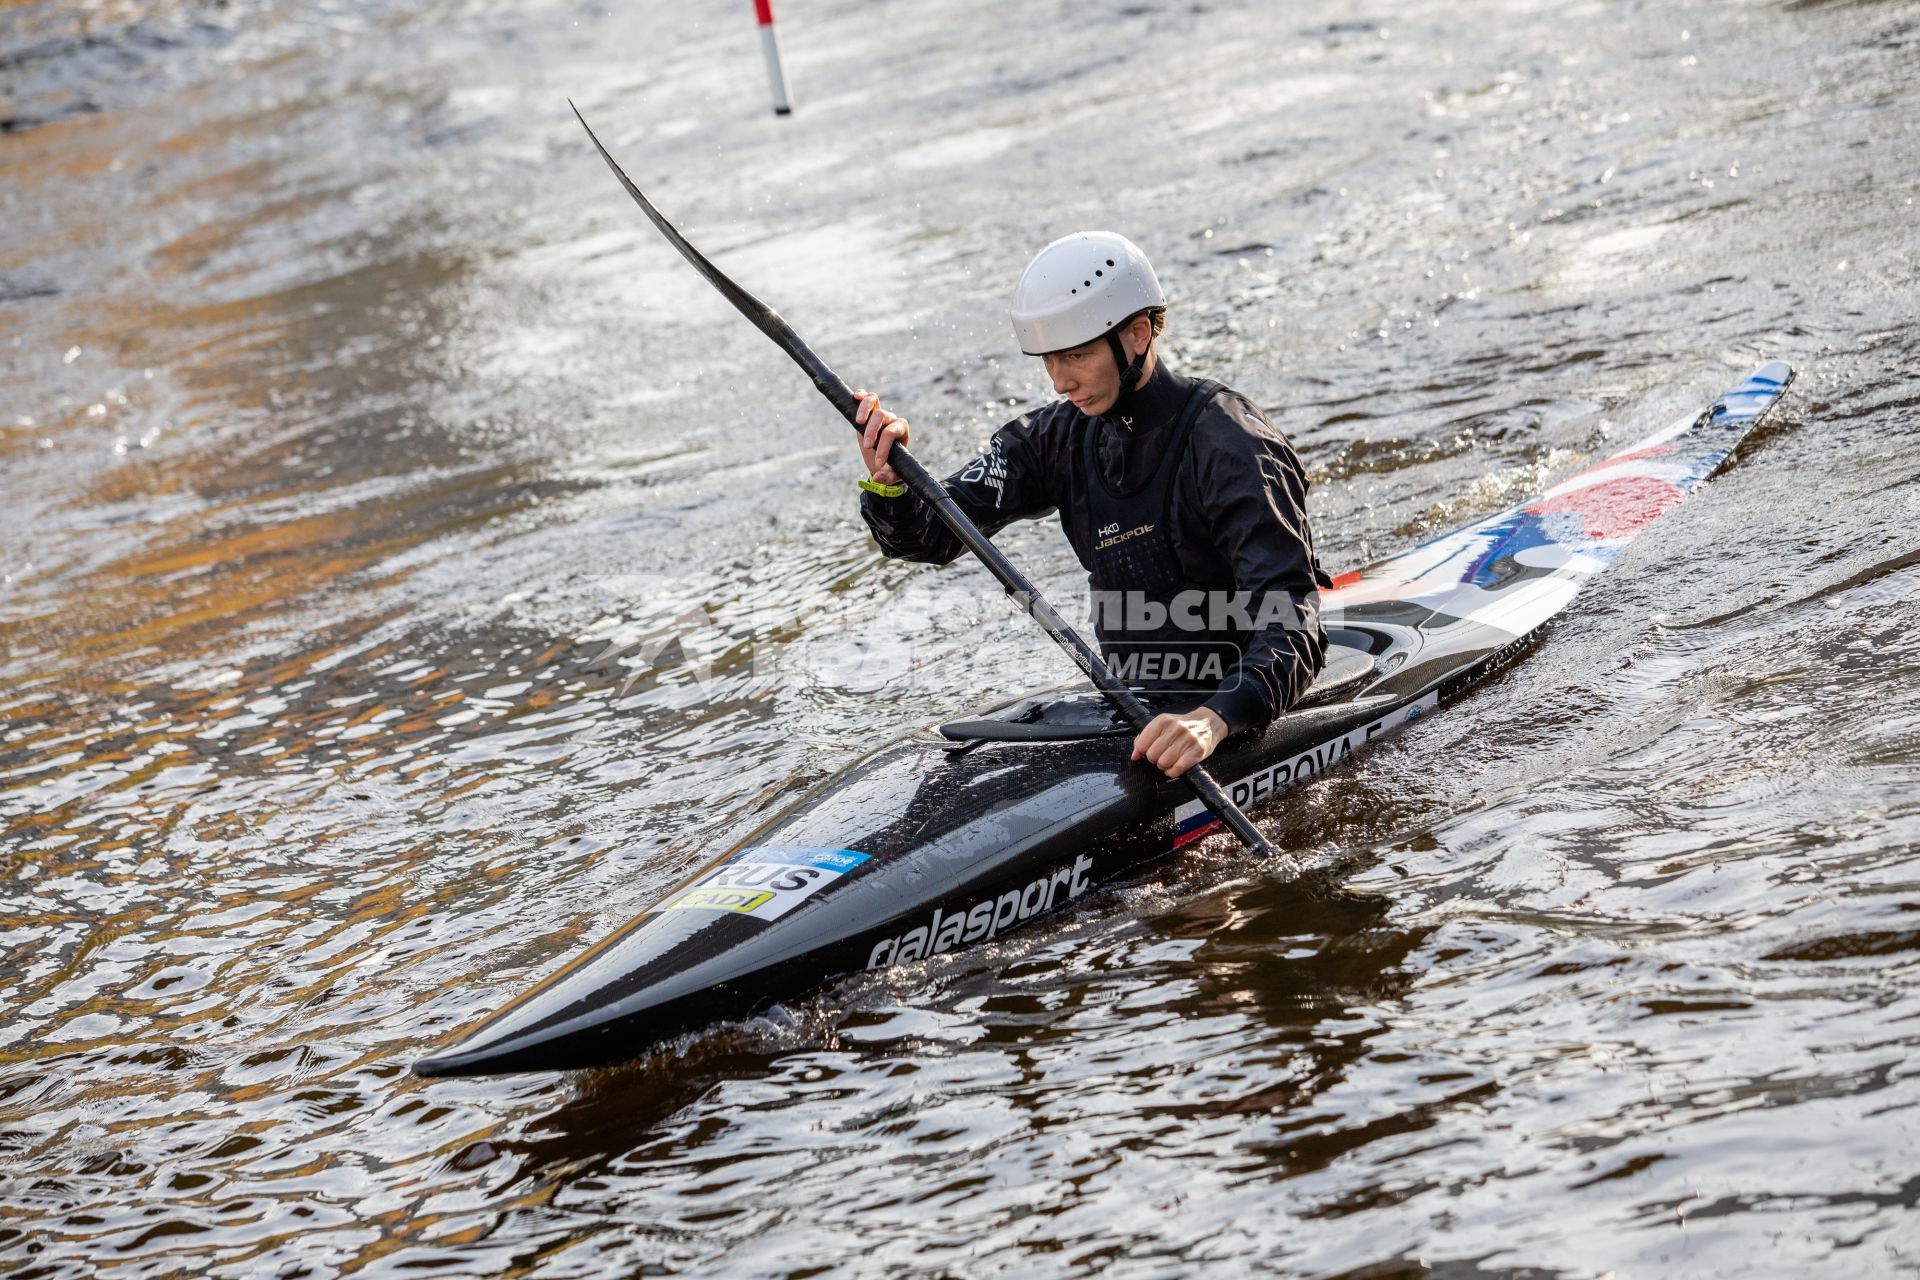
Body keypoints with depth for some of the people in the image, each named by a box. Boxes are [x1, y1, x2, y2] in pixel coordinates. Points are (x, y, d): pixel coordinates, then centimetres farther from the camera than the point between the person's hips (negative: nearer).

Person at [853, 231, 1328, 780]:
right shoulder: (1059, 438, 2)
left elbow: (1293, 624, -29)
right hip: (1132, 707, 7)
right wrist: (887, 482, -24)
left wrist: (1215, 719, -46)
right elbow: (927, 535, -1)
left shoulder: (1229, 443, -19)